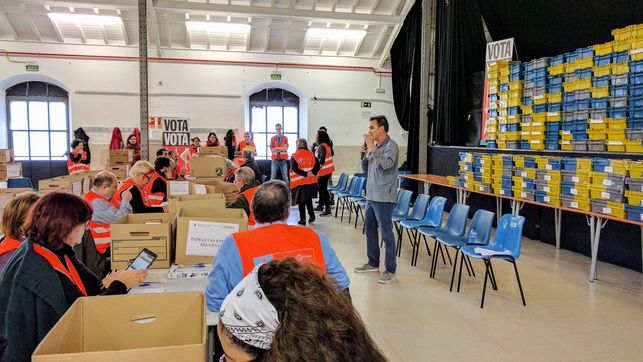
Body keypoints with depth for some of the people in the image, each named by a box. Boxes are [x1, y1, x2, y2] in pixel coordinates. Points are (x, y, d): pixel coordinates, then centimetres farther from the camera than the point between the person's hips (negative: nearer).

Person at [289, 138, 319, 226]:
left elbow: (294, 169, -16)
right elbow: (317, 166, -6)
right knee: (308, 199, 20)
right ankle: (312, 215, 17)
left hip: (299, 182, -3)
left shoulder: (294, 156, -6)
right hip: (311, 181, 3)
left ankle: (302, 219, 8)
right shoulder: (311, 154, 2)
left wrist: (305, 174, -16)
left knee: (301, 201, 7)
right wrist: (312, 173, -10)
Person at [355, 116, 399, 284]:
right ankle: (373, 263, 32)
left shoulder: (391, 146, -10)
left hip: (383, 198, -8)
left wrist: (372, 147, -21)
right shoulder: (374, 146, 11)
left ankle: (390, 270, 6)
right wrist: (365, 154, 1)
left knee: (386, 234, -3)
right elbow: (365, 169, 18)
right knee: (370, 230, 17)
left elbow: (386, 164, -29)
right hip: (370, 196, 9)